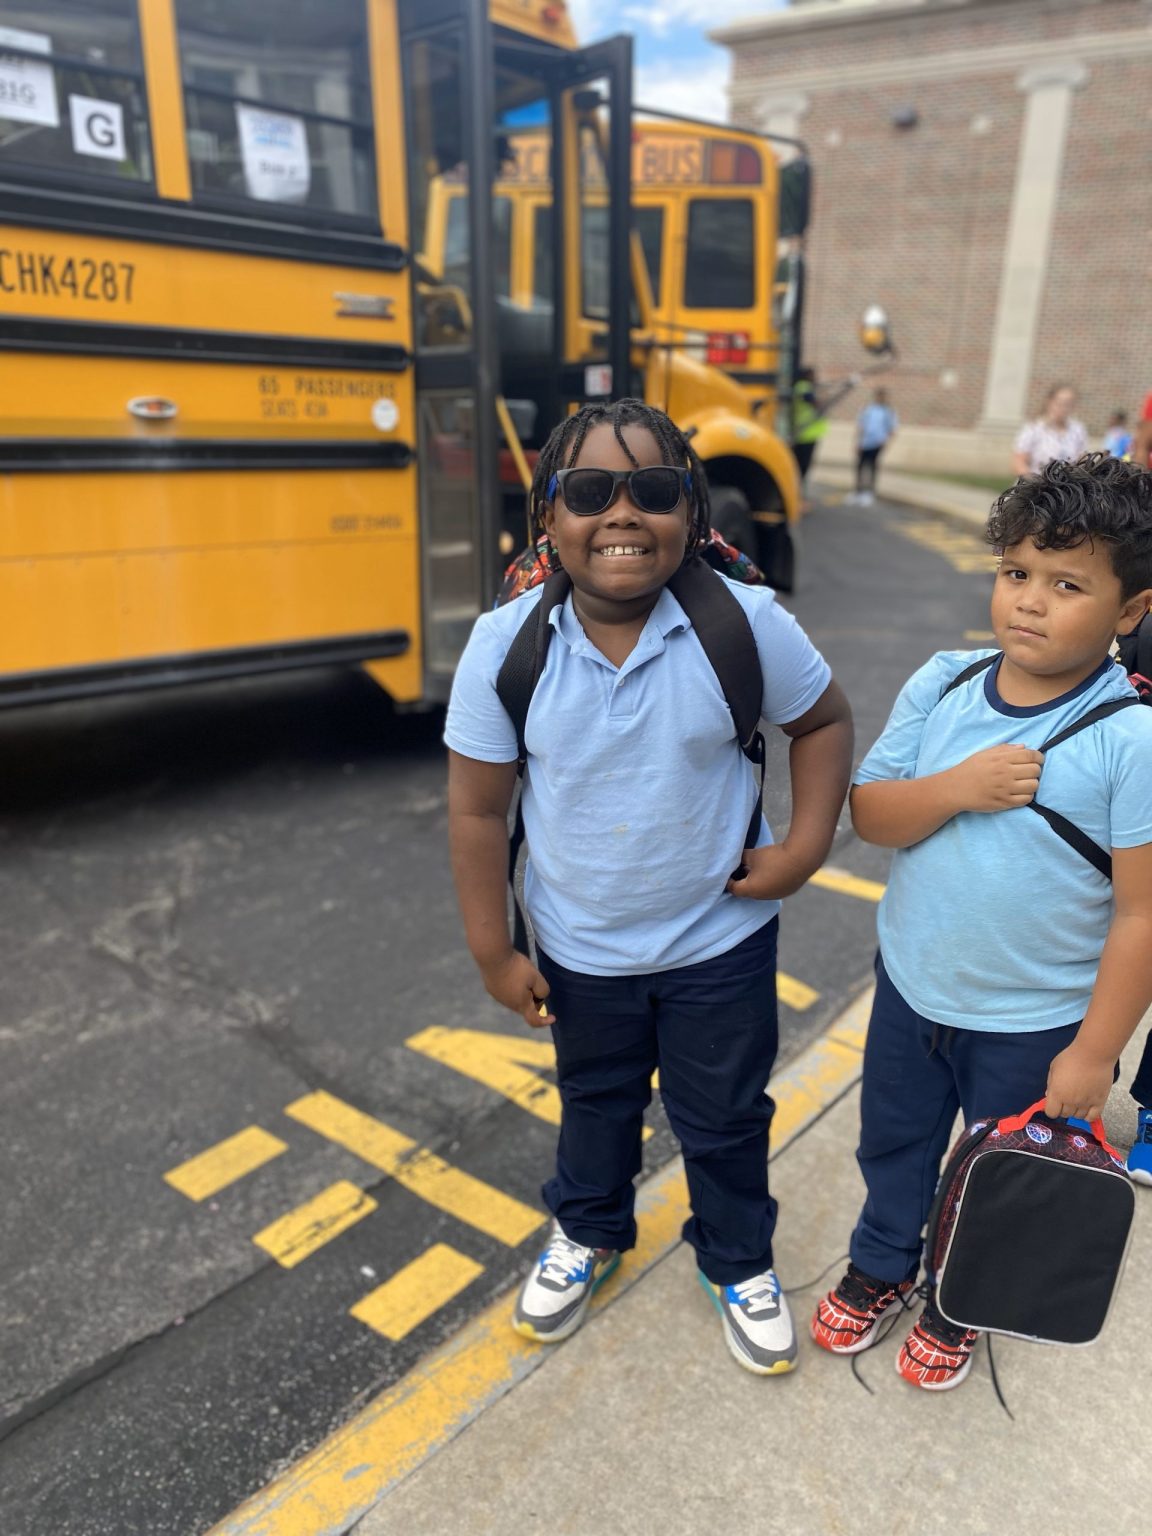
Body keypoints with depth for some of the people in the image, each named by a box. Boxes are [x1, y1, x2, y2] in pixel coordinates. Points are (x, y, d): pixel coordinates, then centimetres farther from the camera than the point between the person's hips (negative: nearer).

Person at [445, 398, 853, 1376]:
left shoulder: (747, 624, -19)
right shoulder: (505, 645, -18)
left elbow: (825, 720, -1)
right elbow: (478, 807, -11)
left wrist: (809, 841, -11)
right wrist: (494, 952, -6)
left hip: (722, 938, 0)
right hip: (580, 949, 1)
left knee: (725, 1118, 20)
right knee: (596, 1104, 26)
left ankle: (739, 1263, 50)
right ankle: (589, 1234, 57)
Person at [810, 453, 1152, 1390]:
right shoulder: (942, 686, -11)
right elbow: (869, 813, -8)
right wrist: (957, 787, -27)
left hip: (1036, 1021, -3)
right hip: (912, 985, 4)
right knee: (893, 1144, 26)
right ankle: (881, 1268, 54)